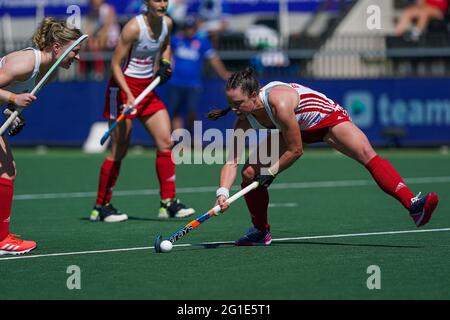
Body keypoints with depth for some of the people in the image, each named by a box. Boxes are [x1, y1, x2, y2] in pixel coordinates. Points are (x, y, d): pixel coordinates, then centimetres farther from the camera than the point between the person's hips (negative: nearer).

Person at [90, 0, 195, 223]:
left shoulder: (167, 23, 1)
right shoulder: (134, 27, -20)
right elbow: (115, 64, -17)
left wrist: (165, 64, 4)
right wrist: (128, 95, -26)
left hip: (147, 88, 7)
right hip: (124, 88, -7)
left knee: (166, 142, -2)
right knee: (119, 150, -3)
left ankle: (168, 203, 4)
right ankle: (100, 207, 8)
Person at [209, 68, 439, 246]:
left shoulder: (279, 103, -40)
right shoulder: (244, 121, -20)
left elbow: (296, 151, -30)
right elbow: (231, 161, -21)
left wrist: (269, 172, -21)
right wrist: (222, 193, -37)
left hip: (327, 117, -6)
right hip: (296, 129, 7)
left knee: (367, 155, -29)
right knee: (250, 173, -6)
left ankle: (412, 205, -39)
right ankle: (261, 231, 17)